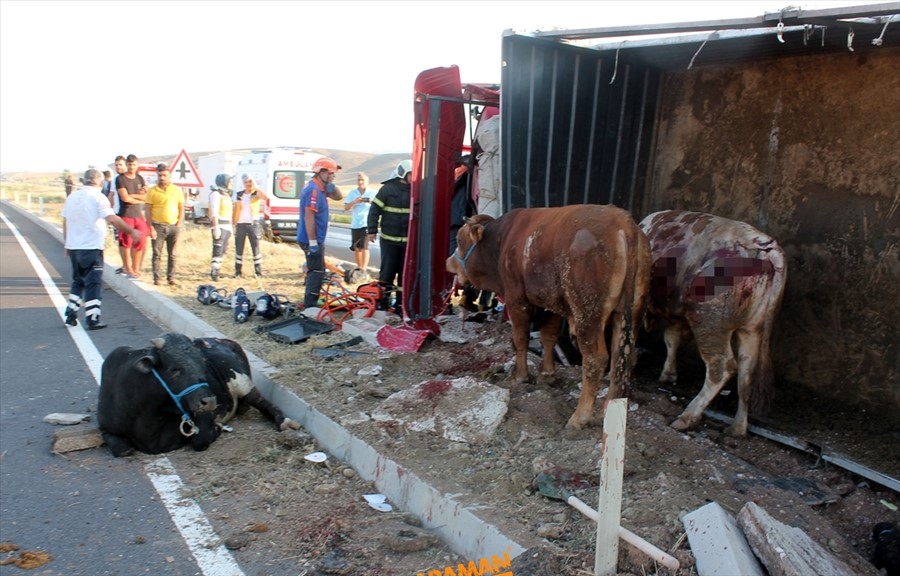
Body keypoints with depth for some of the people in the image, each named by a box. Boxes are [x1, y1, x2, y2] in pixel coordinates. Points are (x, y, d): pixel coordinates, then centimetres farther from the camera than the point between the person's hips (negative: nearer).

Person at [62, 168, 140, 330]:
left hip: (73, 247, 7)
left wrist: (68, 244, 22)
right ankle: (92, 320, 0)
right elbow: (112, 219, -22)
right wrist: (131, 231, -18)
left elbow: (65, 222, 14)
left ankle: (71, 315, 18)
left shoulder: (72, 196, 10)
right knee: (94, 283, 0)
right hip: (91, 248, -6)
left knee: (78, 281, 19)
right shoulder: (97, 197, -10)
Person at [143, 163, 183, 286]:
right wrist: (151, 228, -8)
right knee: (157, 254, 1)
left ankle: (171, 278, 15)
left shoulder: (177, 190, 5)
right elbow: (147, 210, -2)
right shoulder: (152, 191, -1)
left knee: (172, 255, 7)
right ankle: (157, 278, 7)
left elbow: (181, 208, 9)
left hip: (173, 226, 2)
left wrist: (179, 223, -2)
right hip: (158, 226, -2)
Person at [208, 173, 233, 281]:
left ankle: (216, 271, 19)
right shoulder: (216, 193, -8)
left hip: (227, 226, 9)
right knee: (218, 250, -14)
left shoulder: (226, 194, 19)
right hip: (219, 225, -9)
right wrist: (216, 227, -23)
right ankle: (214, 272, -13)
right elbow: (214, 212, -16)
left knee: (223, 250, 12)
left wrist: (230, 227, 20)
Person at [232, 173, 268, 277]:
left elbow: (266, 197, -23)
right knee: (238, 248, 6)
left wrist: (256, 187, -17)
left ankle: (258, 272, 1)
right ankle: (238, 272, 13)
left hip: (253, 224, -3)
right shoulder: (238, 194, 9)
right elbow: (235, 210, 12)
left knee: (256, 248, -3)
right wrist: (234, 224, 5)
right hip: (240, 224, 3)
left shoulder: (257, 194, 0)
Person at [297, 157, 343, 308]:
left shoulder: (320, 187, 11)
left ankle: (311, 303, 26)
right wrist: (313, 242, -25)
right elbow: (309, 217, -25)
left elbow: (339, 197, 20)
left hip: (315, 239, 10)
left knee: (316, 271, 17)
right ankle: (310, 306, -3)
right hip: (312, 239, -10)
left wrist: (331, 185, -1)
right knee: (317, 272, -7)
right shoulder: (313, 189, -20)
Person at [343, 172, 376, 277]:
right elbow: (346, 207, 3)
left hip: (367, 224, -4)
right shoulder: (352, 193, 9)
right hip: (355, 225, 4)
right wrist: (354, 202, -15)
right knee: (356, 248, 11)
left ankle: (364, 269, -13)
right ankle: (359, 267, 26)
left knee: (364, 247, -13)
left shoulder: (372, 193, 2)